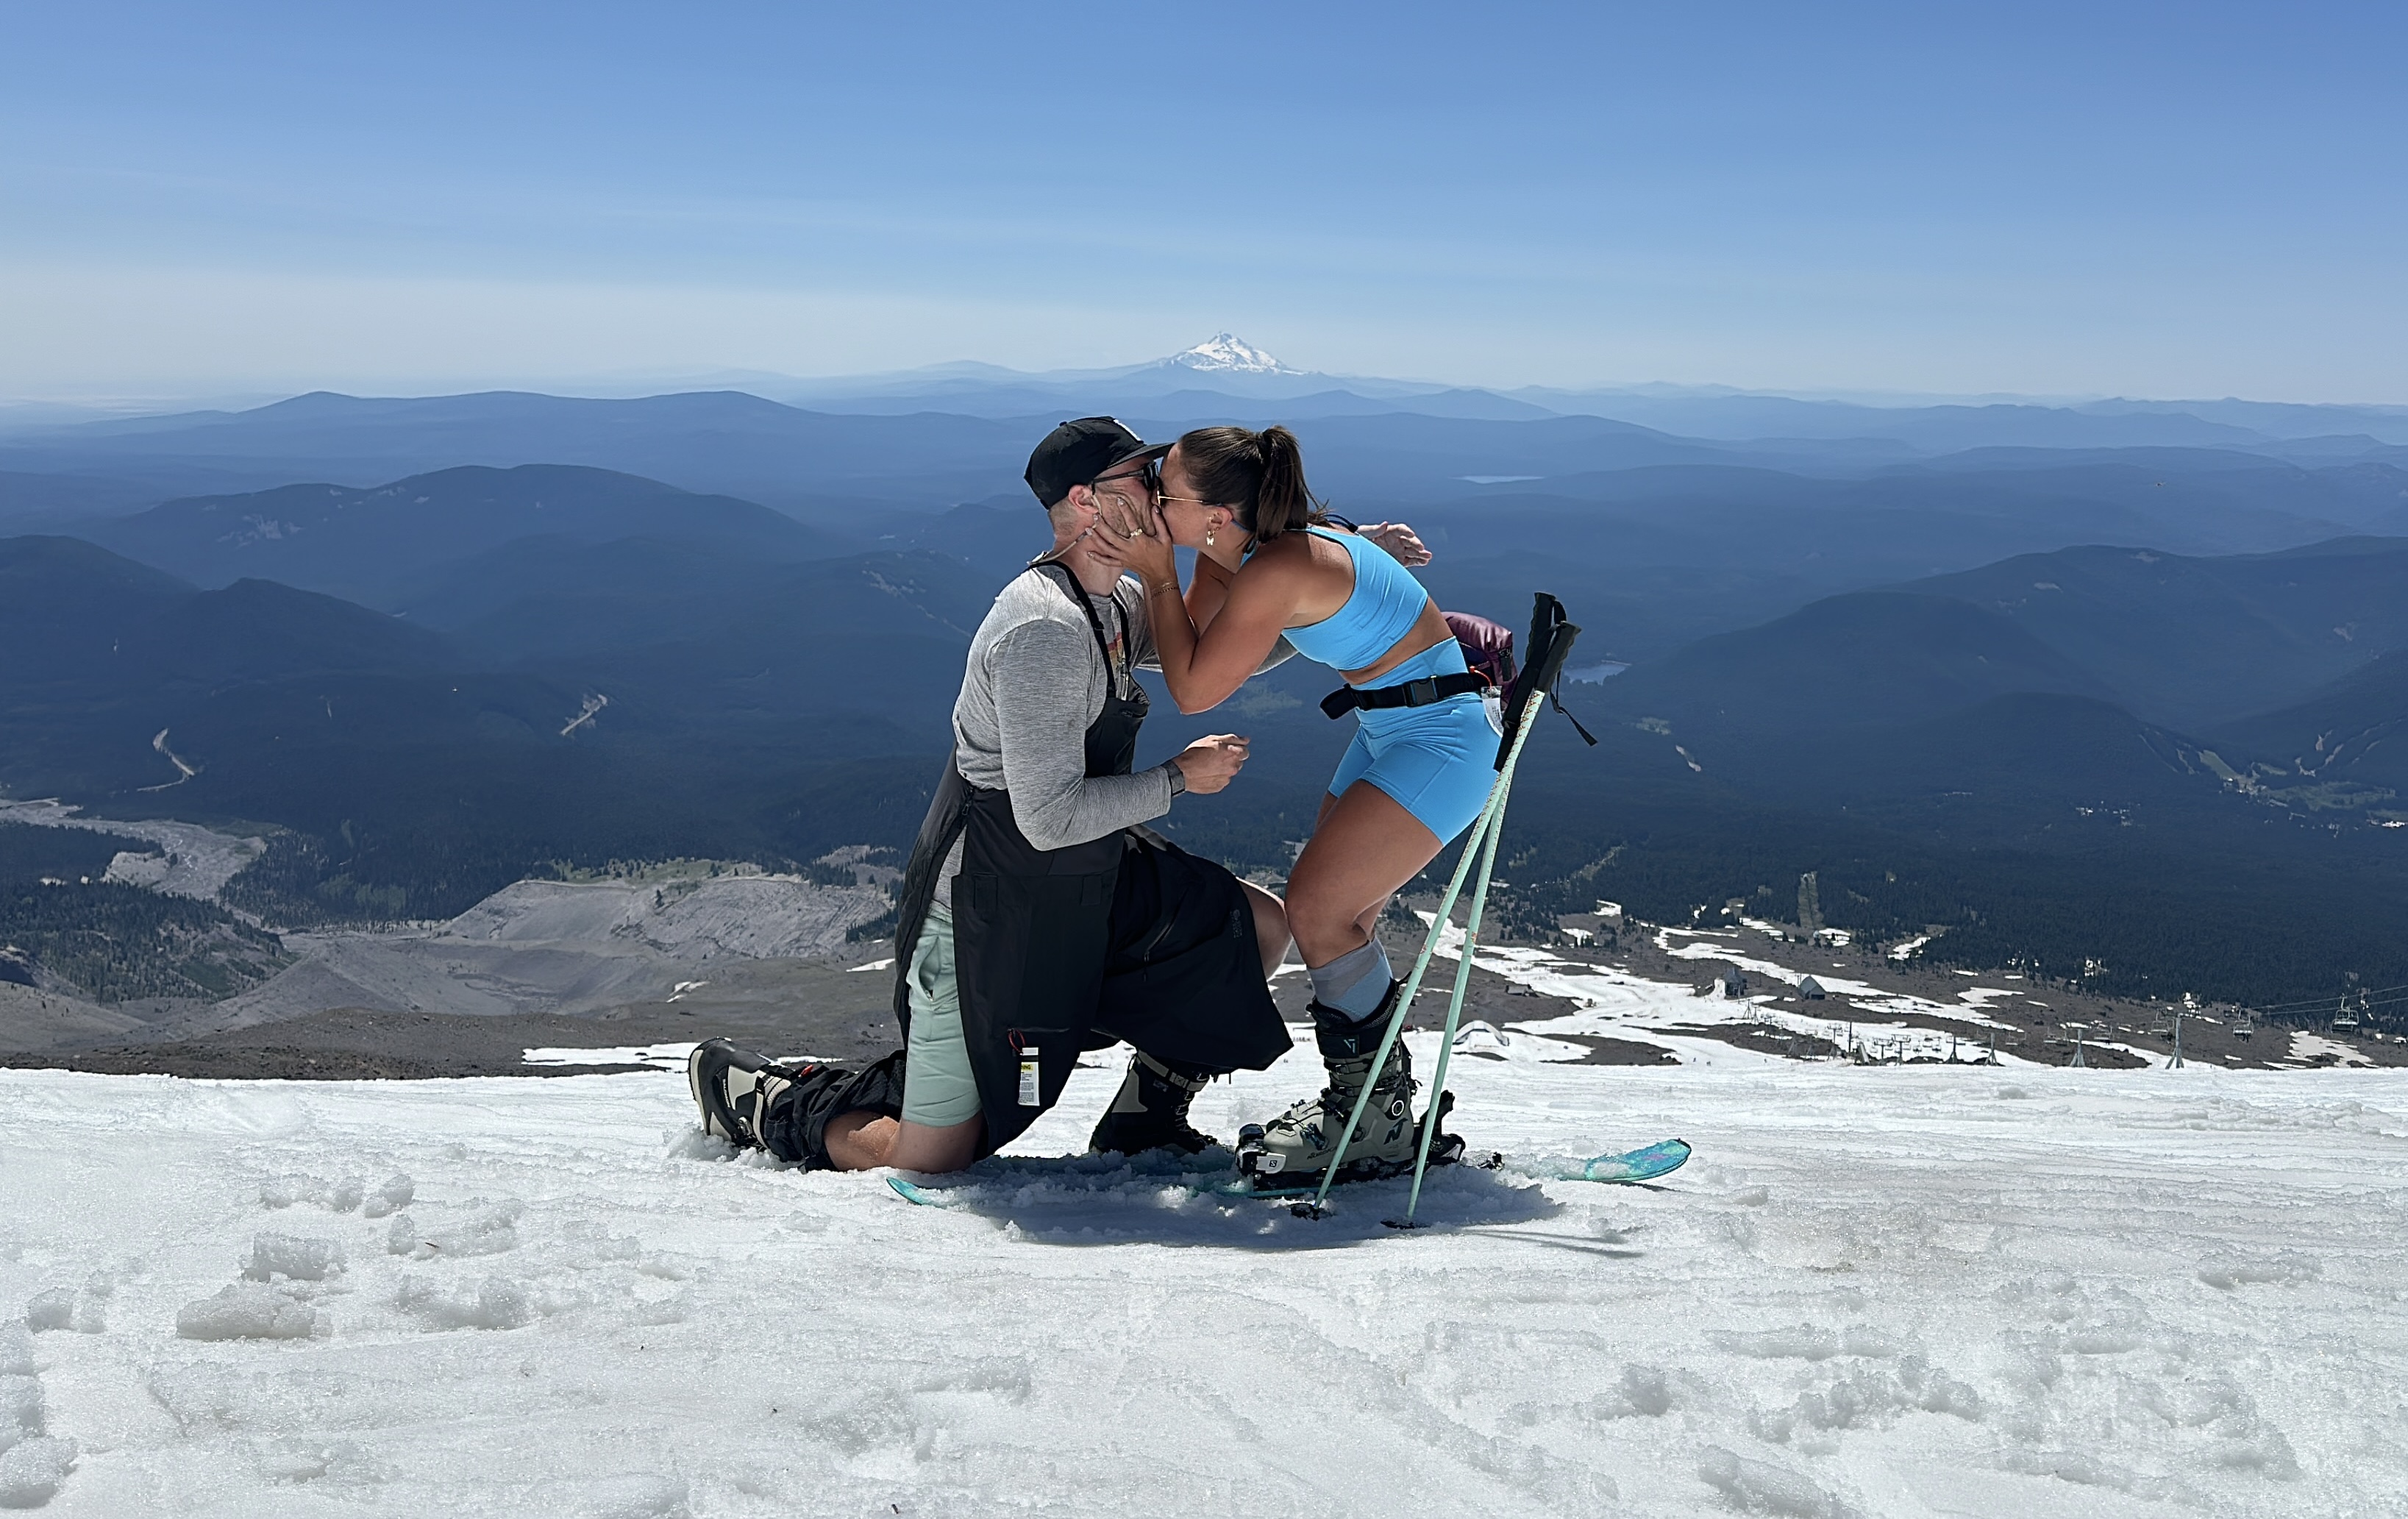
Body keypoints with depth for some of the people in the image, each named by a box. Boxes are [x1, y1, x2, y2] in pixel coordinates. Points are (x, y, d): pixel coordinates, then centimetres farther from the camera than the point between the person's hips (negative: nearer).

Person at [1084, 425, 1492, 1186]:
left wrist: (1159, 575, -13)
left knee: (1316, 907, -12)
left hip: (1441, 736, -10)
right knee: (1335, 913, 11)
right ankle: (1375, 1099, 22)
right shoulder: (1232, 548, 1)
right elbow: (1187, 649, 6)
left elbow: (1193, 690, -18)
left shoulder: (1275, 573, -27)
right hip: (1393, 730, 10)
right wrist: (1144, 570, -6)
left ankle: (1378, 1126, -1)